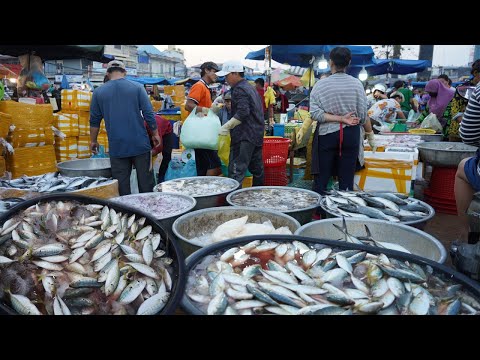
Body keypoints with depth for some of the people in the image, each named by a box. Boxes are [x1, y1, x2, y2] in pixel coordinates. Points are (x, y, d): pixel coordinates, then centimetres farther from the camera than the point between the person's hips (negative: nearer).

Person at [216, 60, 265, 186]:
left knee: (236, 171, -12)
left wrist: (227, 126, -22)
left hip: (244, 137, -10)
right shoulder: (250, 87, 20)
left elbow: (243, 112, -23)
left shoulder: (239, 89, -11)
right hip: (257, 134, 10)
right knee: (257, 168, 15)